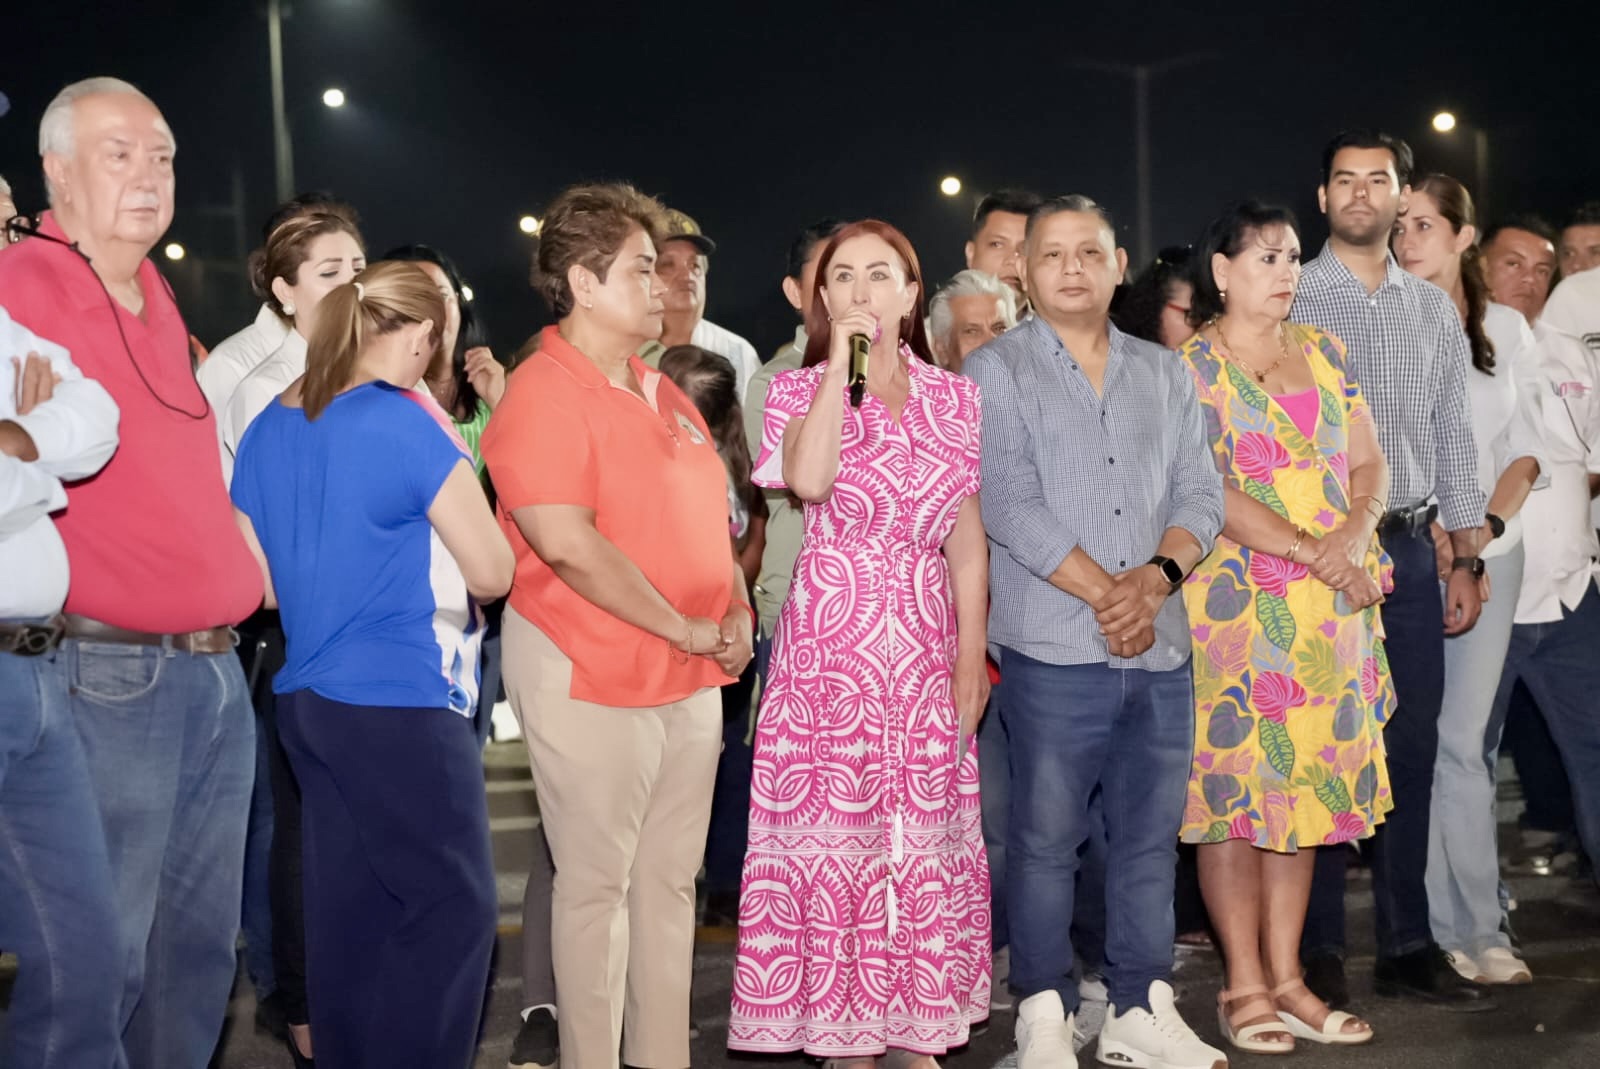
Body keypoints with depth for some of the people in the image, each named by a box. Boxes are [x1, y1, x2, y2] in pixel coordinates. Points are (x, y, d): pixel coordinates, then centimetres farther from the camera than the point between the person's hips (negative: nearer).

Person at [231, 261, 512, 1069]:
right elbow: (492, 573, -9)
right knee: (453, 909, 1)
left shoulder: (268, 428, 9)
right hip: (399, 704, -8)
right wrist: (432, 551, 9)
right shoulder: (406, 424, -13)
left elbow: (250, 578, 15)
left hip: (306, 696, 8)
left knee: (348, 911, 13)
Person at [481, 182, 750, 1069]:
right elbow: (566, 544, -23)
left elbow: (709, 515, 21)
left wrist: (735, 609, 3)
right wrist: (682, 629, -17)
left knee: (671, 879, 14)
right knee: (597, 882, 4)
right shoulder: (543, 394, -14)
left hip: (693, 678, 8)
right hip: (589, 677, -8)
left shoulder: (661, 394, 14)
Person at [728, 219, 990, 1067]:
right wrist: (842, 359, -15)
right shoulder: (798, 390, 1)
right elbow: (809, 479, -22)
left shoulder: (953, 398, 8)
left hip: (925, 641, 3)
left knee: (925, 836, 6)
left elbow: (966, 539, 8)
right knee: (834, 831, -1)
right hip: (829, 640, -2)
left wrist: (971, 653, 2)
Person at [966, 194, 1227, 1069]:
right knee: (1045, 837, 2)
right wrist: (1102, 592, -12)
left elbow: (1200, 496, 9)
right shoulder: (994, 372, 0)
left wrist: (1156, 575, -10)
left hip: (1161, 649, 5)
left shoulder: (1163, 375, 15)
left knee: (1150, 834, 10)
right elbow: (1012, 506, -10)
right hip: (1052, 650, -4)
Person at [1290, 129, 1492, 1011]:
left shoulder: (1434, 311, 13)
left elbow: (1453, 437, 14)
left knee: (1412, 749, 7)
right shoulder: (1288, 303, -1)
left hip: (1408, 549, 4)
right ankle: (1317, 950, 11)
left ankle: (1407, 947, 17)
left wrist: (1464, 560, 9)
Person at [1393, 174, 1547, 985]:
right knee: (1453, 744, 0)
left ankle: (1455, 925, 10)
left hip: (1488, 550, 2)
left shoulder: (1507, 330, 10)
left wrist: (1489, 522, -9)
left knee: (1461, 740, 0)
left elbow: (1526, 446, 7)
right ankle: (1475, 930, 7)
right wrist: (1428, 525, -14)